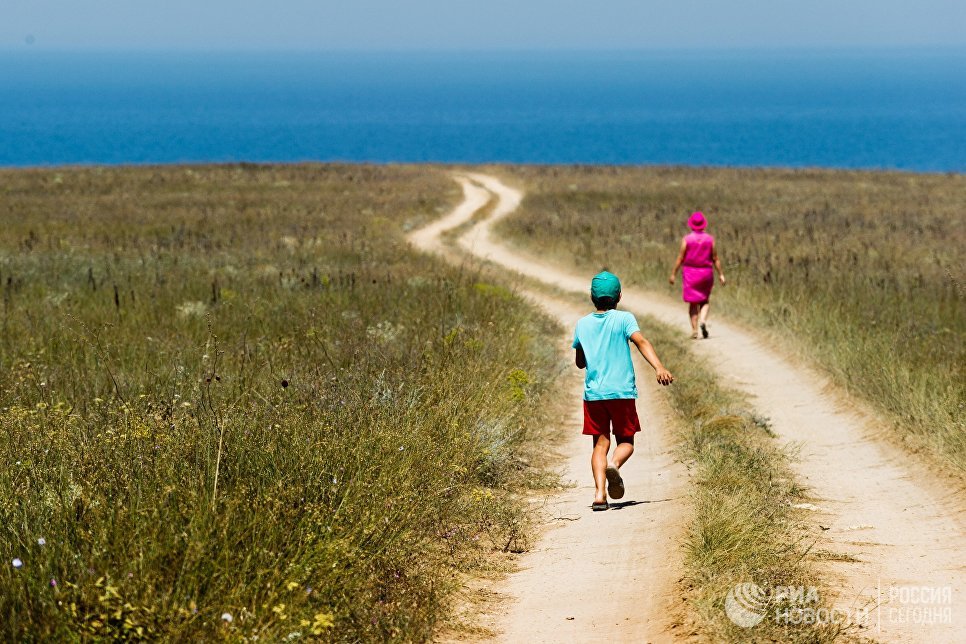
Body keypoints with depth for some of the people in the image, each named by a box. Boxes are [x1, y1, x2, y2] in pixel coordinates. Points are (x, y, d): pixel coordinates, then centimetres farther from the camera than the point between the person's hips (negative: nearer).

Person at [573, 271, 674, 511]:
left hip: (593, 392, 2)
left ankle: (599, 493, -15)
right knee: (626, 441, 11)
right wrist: (659, 368, -28)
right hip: (622, 392, -2)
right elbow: (641, 342, -18)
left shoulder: (583, 324, 9)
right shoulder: (624, 319, -1)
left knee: (600, 443, 4)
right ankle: (614, 465, -23)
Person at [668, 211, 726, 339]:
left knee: (693, 303, 7)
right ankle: (703, 321, -9)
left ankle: (694, 330, 1)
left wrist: (673, 274, -1)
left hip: (690, 272, -1)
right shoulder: (710, 239, -2)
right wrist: (721, 274, 4)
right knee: (705, 301, 17)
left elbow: (680, 258, -8)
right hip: (706, 273, 1)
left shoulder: (686, 239, -8)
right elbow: (715, 259, -2)